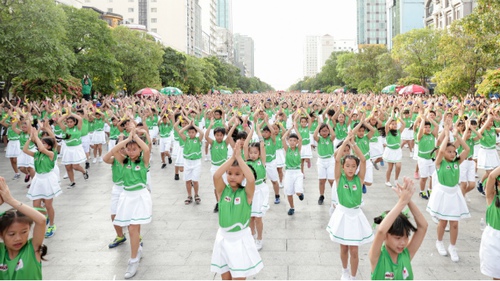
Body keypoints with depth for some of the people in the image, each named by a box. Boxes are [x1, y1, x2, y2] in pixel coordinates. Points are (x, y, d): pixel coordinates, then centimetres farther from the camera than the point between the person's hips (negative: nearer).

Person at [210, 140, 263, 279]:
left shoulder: (246, 193, -10)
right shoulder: (223, 190, -4)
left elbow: (251, 179, -31)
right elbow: (216, 175, -24)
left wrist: (239, 157, -30)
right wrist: (232, 157, -28)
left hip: (241, 238, -3)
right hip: (223, 238, 3)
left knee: (239, 276, 2)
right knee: (225, 276, 14)